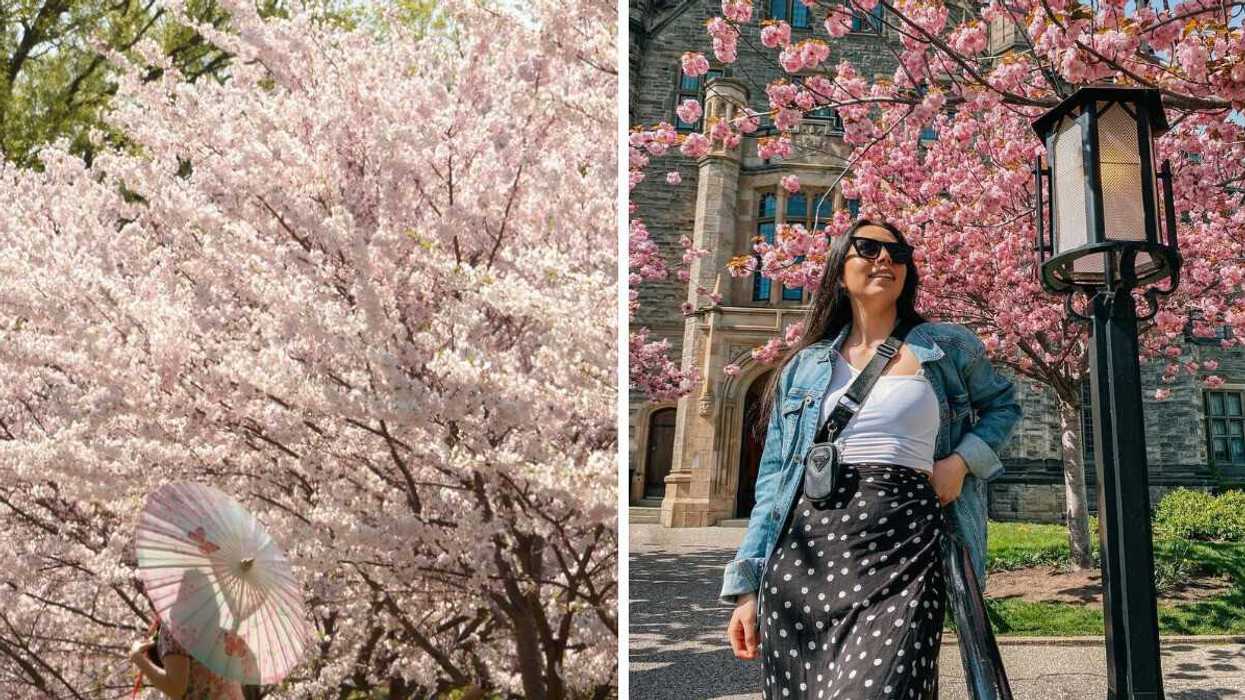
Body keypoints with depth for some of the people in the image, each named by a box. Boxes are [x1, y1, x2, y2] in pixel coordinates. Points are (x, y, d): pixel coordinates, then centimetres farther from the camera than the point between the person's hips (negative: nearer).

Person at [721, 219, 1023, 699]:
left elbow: (1003, 404, 28)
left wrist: (962, 460, 6)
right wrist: (747, 586, 6)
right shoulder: (805, 366, 15)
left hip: (904, 546, -2)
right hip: (805, 548, 2)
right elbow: (774, 478, 13)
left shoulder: (948, 348, 13)